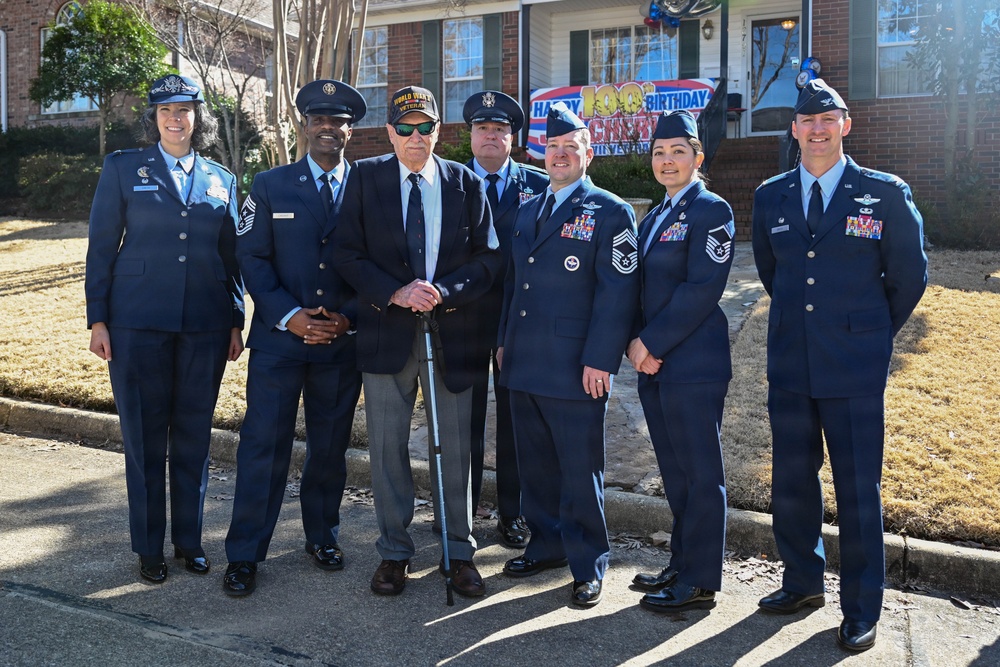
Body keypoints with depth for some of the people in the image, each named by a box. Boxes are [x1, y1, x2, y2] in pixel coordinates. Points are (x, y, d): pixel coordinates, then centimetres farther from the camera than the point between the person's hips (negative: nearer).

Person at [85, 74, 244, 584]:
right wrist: (97, 319, -3)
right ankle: (149, 547, 20)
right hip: (138, 324, -2)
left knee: (194, 437, 9)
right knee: (145, 437, 5)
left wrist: (235, 322, 8)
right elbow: (101, 248, 2)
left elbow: (231, 256, 12)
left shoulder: (221, 180, 11)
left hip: (205, 326, 2)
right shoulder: (124, 168, 4)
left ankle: (189, 539, 24)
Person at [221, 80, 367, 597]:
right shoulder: (270, 186, 6)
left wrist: (350, 317, -9)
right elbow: (251, 257, 0)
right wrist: (289, 316, -12)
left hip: (343, 341, 1)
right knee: (263, 445, 0)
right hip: (278, 340, -1)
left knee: (330, 446, 12)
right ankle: (244, 555, 13)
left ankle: (322, 536, 30)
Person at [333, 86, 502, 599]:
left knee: (454, 447, 7)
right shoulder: (365, 177, 4)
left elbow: (487, 258, 1)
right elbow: (347, 253, -1)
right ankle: (394, 552, 24)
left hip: (452, 332, 0)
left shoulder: (466, 184, 5)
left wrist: (442, 291, -15)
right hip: (386, 331, 0)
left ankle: (459, 552, 23)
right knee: (387, 446, 8)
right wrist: (395, 293, -15)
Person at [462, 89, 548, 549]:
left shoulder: (538, 186, 5)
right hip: (465, 314, 0)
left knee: (516, 416, 8)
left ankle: (512, 511, 21)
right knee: (465, 413, 10)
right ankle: (461, 508, 25)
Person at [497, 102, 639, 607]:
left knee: (580, 471, 2)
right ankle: (547, 545, 33)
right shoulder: (527, 212, 16)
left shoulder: (609, 213, -5)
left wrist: (599, 360, -16)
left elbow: (617, 291, -11)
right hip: (524, 366, 7)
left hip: (576, 371, -6)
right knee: (534, 465, 16)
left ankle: (588, 565, 17)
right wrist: (504, 340, 15)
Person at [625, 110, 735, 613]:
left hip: (693, 363, -8)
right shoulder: (653, 219, 19)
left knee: (700, 473, 1)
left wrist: (652, 342, -15)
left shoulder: (711, 211, -7)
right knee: (674, 472, 15)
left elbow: (702, 288, -17)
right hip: (653, 363, 8)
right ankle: (682, 566, 27)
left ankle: (700, 582, 11)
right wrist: (635, 343, 0)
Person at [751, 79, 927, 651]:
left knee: (858, 489, 3)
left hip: (854, 367, -3)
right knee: (792, 482, 12)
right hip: (790, 364, 4)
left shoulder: (886, 193, -3)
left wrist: (873, 332, 12)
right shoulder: (770, 196, 7)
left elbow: (910, 276, 6)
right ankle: (804, 583, 31)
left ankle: (862, 609, 19)